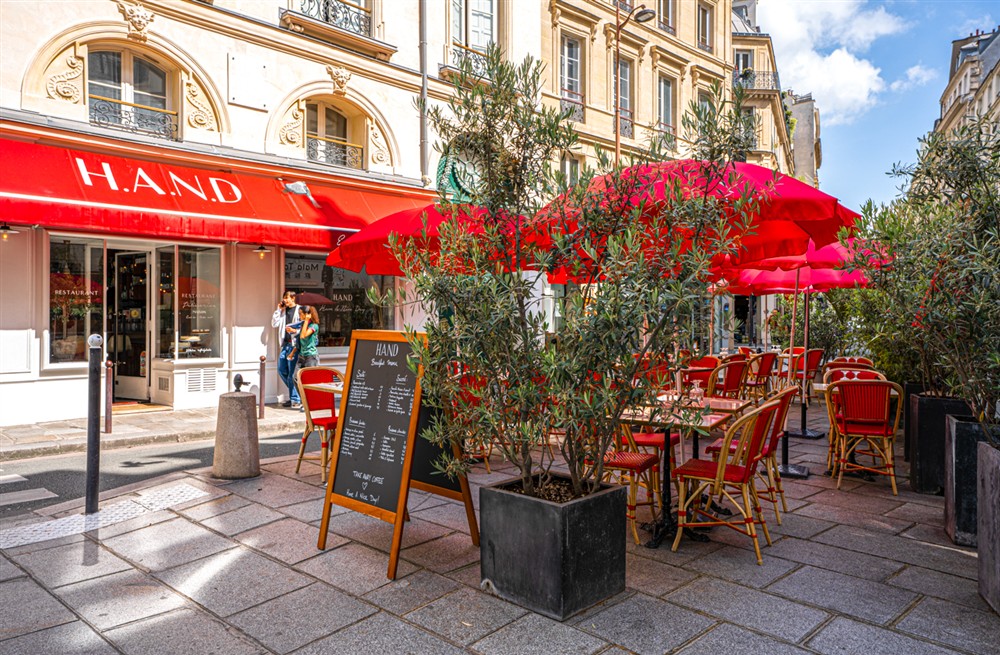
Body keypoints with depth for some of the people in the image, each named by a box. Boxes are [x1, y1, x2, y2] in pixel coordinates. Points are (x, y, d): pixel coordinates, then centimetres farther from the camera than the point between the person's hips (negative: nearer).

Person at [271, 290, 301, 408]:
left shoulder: (299, 310, -5)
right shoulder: (283, 311, 15)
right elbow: (274, 324, 10)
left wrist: (294, 331, -25)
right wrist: (279, 310, 7)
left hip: (294, 344, -7)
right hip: (285, 344, 7)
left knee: (291, 372, -6)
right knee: (281, 370, 9)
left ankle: (295, 399, 3)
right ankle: (294, 394, 22)